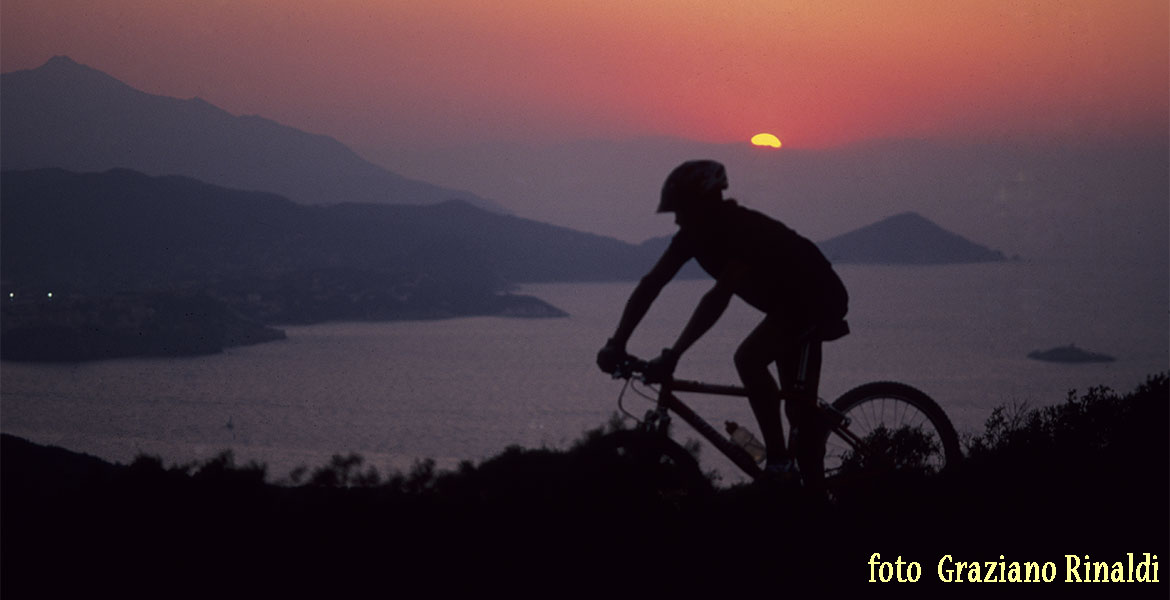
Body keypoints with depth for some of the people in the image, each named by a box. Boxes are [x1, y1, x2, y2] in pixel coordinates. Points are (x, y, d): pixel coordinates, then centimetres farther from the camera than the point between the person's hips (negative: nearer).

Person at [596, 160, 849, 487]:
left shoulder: (746, 230, -34)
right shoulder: (692, 236, -10)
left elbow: (719, 297, -43)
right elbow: (650, 285, -12)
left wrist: (673, 355, -47)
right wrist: (616, 343, -21)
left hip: (817, 300, -9)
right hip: (785, 305, 9)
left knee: (748, 358, -28)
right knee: (798, 407, 7)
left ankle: (779, 463, -21)